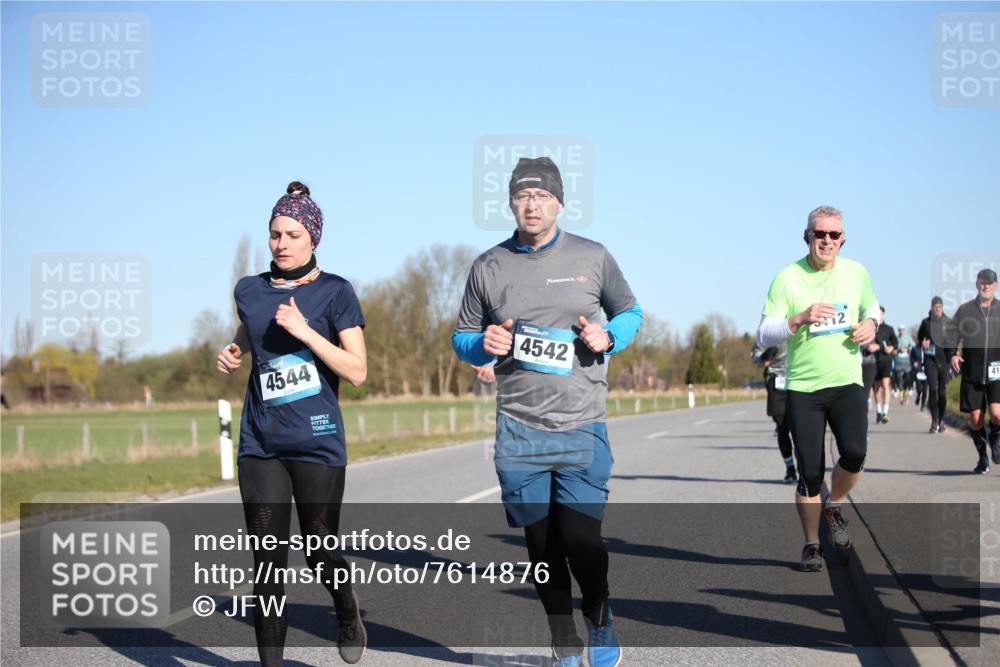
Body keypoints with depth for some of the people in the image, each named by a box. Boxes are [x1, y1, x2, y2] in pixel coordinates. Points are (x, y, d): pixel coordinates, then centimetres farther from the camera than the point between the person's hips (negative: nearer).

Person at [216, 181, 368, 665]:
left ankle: (347, 608, 40)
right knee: (267, 566, -2)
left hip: (317, 443, -3)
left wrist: (305, 331, -17)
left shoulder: (335, 292, -3)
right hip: (260, 445, 3)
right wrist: (232, 353, 7)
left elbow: (357, 372, -8)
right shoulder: (250, 290, 8)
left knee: (319, 557, 7)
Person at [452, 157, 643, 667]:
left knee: (580, 538, -9)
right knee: (541, 545, 6)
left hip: (583, 428, -1)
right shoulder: (488, 267, 5)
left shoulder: (593, 257, 3)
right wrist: (484, 344, -10)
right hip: (519, 429, 2)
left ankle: (600, 622, 21)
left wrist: (609, 336, -6)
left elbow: (630, 312, 16)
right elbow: (462, 339, 13)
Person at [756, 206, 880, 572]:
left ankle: (834, 506, 10)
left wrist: (871, 324, 1)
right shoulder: (788, 278, -4)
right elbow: (764, 336, -7)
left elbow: (871, 307, 24)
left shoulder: (857, 273, 5)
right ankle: (811, 545, 17)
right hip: (803, 387, -2)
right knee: (810, 473, -2)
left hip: (847, 383, 2)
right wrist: (800, 319, -24)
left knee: (855, 452, -21)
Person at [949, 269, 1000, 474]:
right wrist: (953, 354, -7)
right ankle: (982, 457, 21)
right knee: (975, 418, 1)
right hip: (971, 374, 1)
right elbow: (952, 335, 11)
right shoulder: (965, 310, 7)